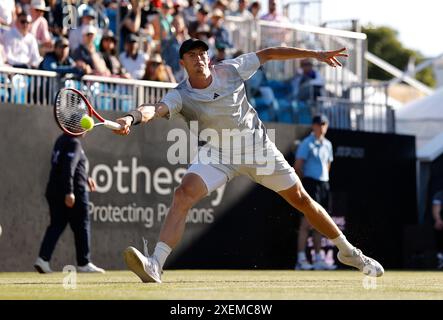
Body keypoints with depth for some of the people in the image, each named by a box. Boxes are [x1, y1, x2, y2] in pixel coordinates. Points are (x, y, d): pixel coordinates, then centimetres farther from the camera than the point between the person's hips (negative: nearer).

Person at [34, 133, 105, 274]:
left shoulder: (61, 140, 15)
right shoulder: (74, 143, -14)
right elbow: (68, 168, -24)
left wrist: (85, 178, 31)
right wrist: (69, 192, -27)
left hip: (54, 191, 8)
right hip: (74, 193, -8)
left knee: (56, 225, 8)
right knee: (82, 226, 4)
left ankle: (43, 259, -6)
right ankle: (84, 263, 10)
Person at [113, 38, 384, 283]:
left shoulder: (230, 70, -13)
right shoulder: (180, 97, -19)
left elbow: (269, 54, -2)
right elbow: (155, 109, -39)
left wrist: (316, 54, 0)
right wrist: (132, 118, -62)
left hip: (258, 148, 2)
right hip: (218, 154, -1)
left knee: (301, 199, 6)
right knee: (184, 194, -26)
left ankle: (348, 252, 27)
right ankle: (155, 266, -34)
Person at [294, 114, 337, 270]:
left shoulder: (327, 144, 15)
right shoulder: (307, 143, -6)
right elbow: (298, 166, -10)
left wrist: (325, 179, 16)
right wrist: (304, 184, -8)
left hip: (324, 184, 7)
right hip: (311, 183, -7)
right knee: (307, 221, -12)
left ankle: (318, 259, 12)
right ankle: (301, 260, -14)